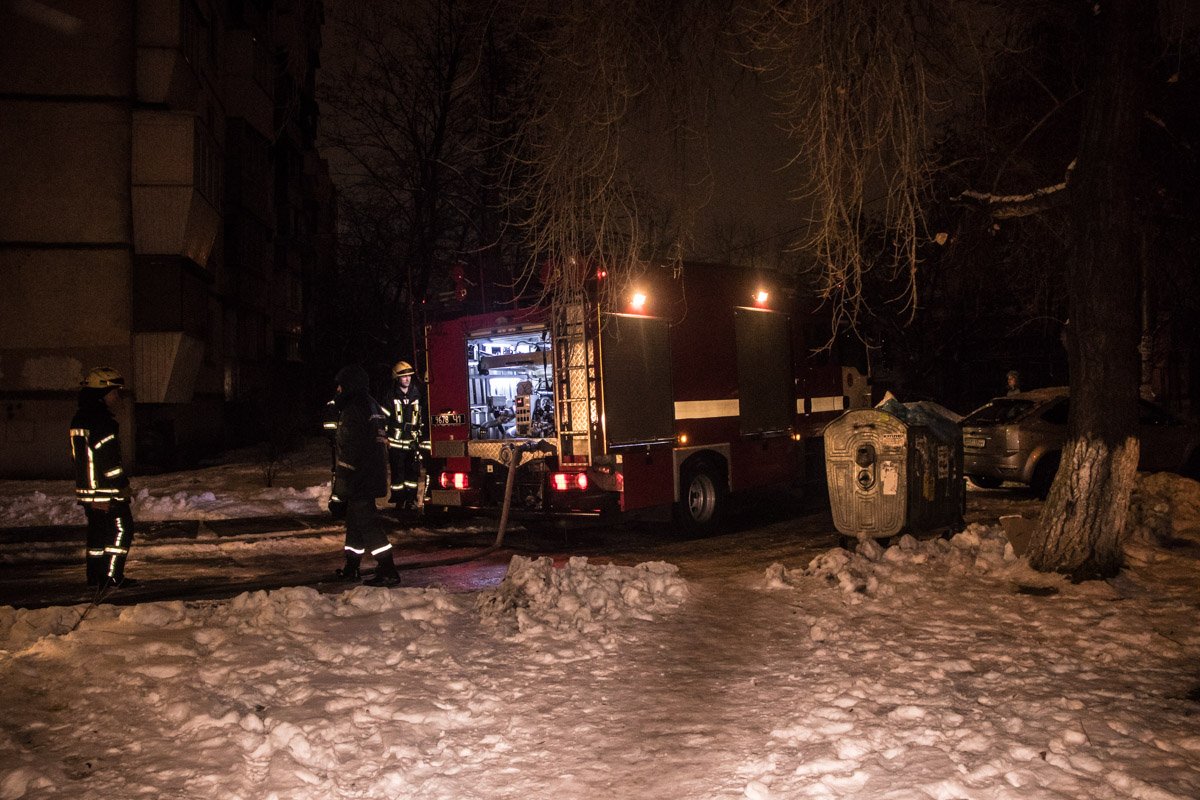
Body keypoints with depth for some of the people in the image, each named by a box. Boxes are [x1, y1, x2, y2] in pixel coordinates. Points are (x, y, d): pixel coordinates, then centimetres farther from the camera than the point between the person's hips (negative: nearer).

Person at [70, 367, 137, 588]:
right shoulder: (102, 421, -17)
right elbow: (109, 458, -21)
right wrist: (122, 485, -18)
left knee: (98, 530, 15)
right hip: (106, 491, -10)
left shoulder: (79, 420, 17)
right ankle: (112, 576, -8)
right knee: (121, 529, -6)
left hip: (86, 489, 10)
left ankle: (95, 576, 20)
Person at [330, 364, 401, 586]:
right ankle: (351, 568, 29)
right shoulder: (371, 405, 16)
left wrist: (344, 480, -19)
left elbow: (350, 449, -21)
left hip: (359, 476, -10)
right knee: (355, 520, 19)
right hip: (374, 474, 10)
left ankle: (388, 571, -13)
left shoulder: (353, 409, -15)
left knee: (364, 522, -9)